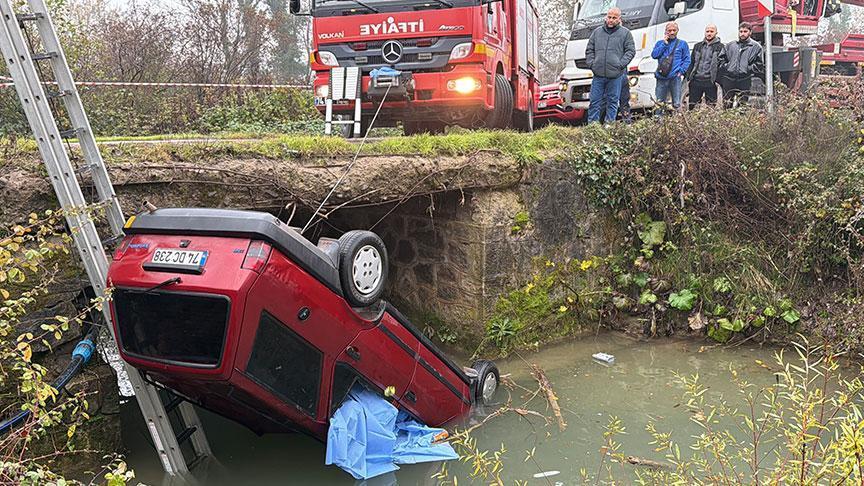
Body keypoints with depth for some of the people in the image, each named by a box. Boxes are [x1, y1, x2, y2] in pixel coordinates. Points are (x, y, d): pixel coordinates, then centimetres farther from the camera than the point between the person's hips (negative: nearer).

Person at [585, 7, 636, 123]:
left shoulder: (625, 33, 6)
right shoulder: (597, 32, 12)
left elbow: (630, 51, 3)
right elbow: (589, 50, 16)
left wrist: (621, 64, -8)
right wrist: (591, 63, 2)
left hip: (615, 75, -2)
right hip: (598, 75, 2)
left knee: (613, 102, 4)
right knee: (594, 101, 1)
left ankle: (610, 124, 11)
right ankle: (592, 124, 7)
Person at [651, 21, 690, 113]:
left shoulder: (682, 44, 10)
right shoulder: (660, 43, 15)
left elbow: (687, 59, 7)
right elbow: (654, 55, 0)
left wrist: (681, 71, -6)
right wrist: (664, 44, -3)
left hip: (675, 77, -2)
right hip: (661, 77, 2)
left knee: (676, 103, -4)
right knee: (659, 102, 4)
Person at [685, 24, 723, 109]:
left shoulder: (720, 47, 4)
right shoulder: (698, 46, 16)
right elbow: (692, 63, 17)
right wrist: (688, 78, 8)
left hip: (710, 82, -3)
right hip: (696, 80, 3)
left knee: (710, 107, -1)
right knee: (691, 106, 2)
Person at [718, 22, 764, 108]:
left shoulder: (756, 46, 5)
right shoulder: (730, 45, 13)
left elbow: (759, 64, 1)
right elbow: (721, 58, 16)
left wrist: (748, 69, -8)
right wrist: (725, 67, 3)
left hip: (744, 80, -2)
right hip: (728, 79, 2)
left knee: (742, 105, 0)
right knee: (726, 105, 4)